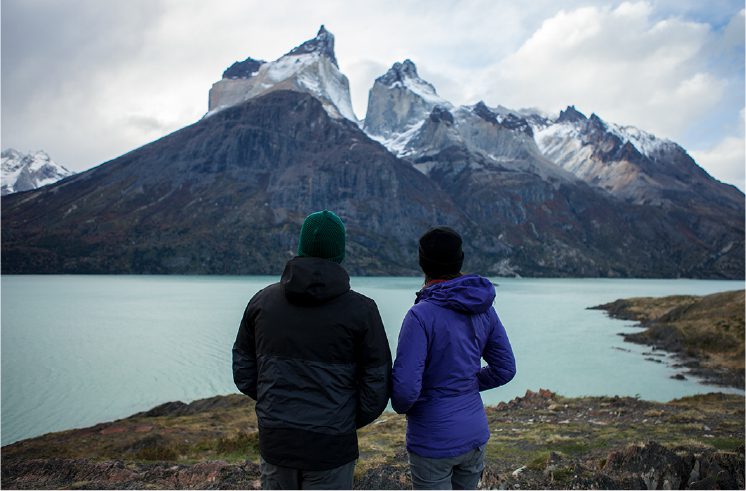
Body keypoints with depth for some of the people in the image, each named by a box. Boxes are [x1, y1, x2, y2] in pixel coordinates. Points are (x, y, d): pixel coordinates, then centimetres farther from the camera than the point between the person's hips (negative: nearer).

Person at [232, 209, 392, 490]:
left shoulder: (262, 300, -2)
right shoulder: (361, 309, -12)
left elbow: (243, 372, 3)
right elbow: (377, 385, -9)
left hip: (275, 442, 3)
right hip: (331, 446, -3)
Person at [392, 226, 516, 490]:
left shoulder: (421, 315, -22)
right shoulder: (483, 308, -2)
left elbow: (405, 387, -25)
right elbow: (505, 368, 6)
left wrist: (401, 405, -3)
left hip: (434, 442, -6)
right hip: (475, 433, 6)